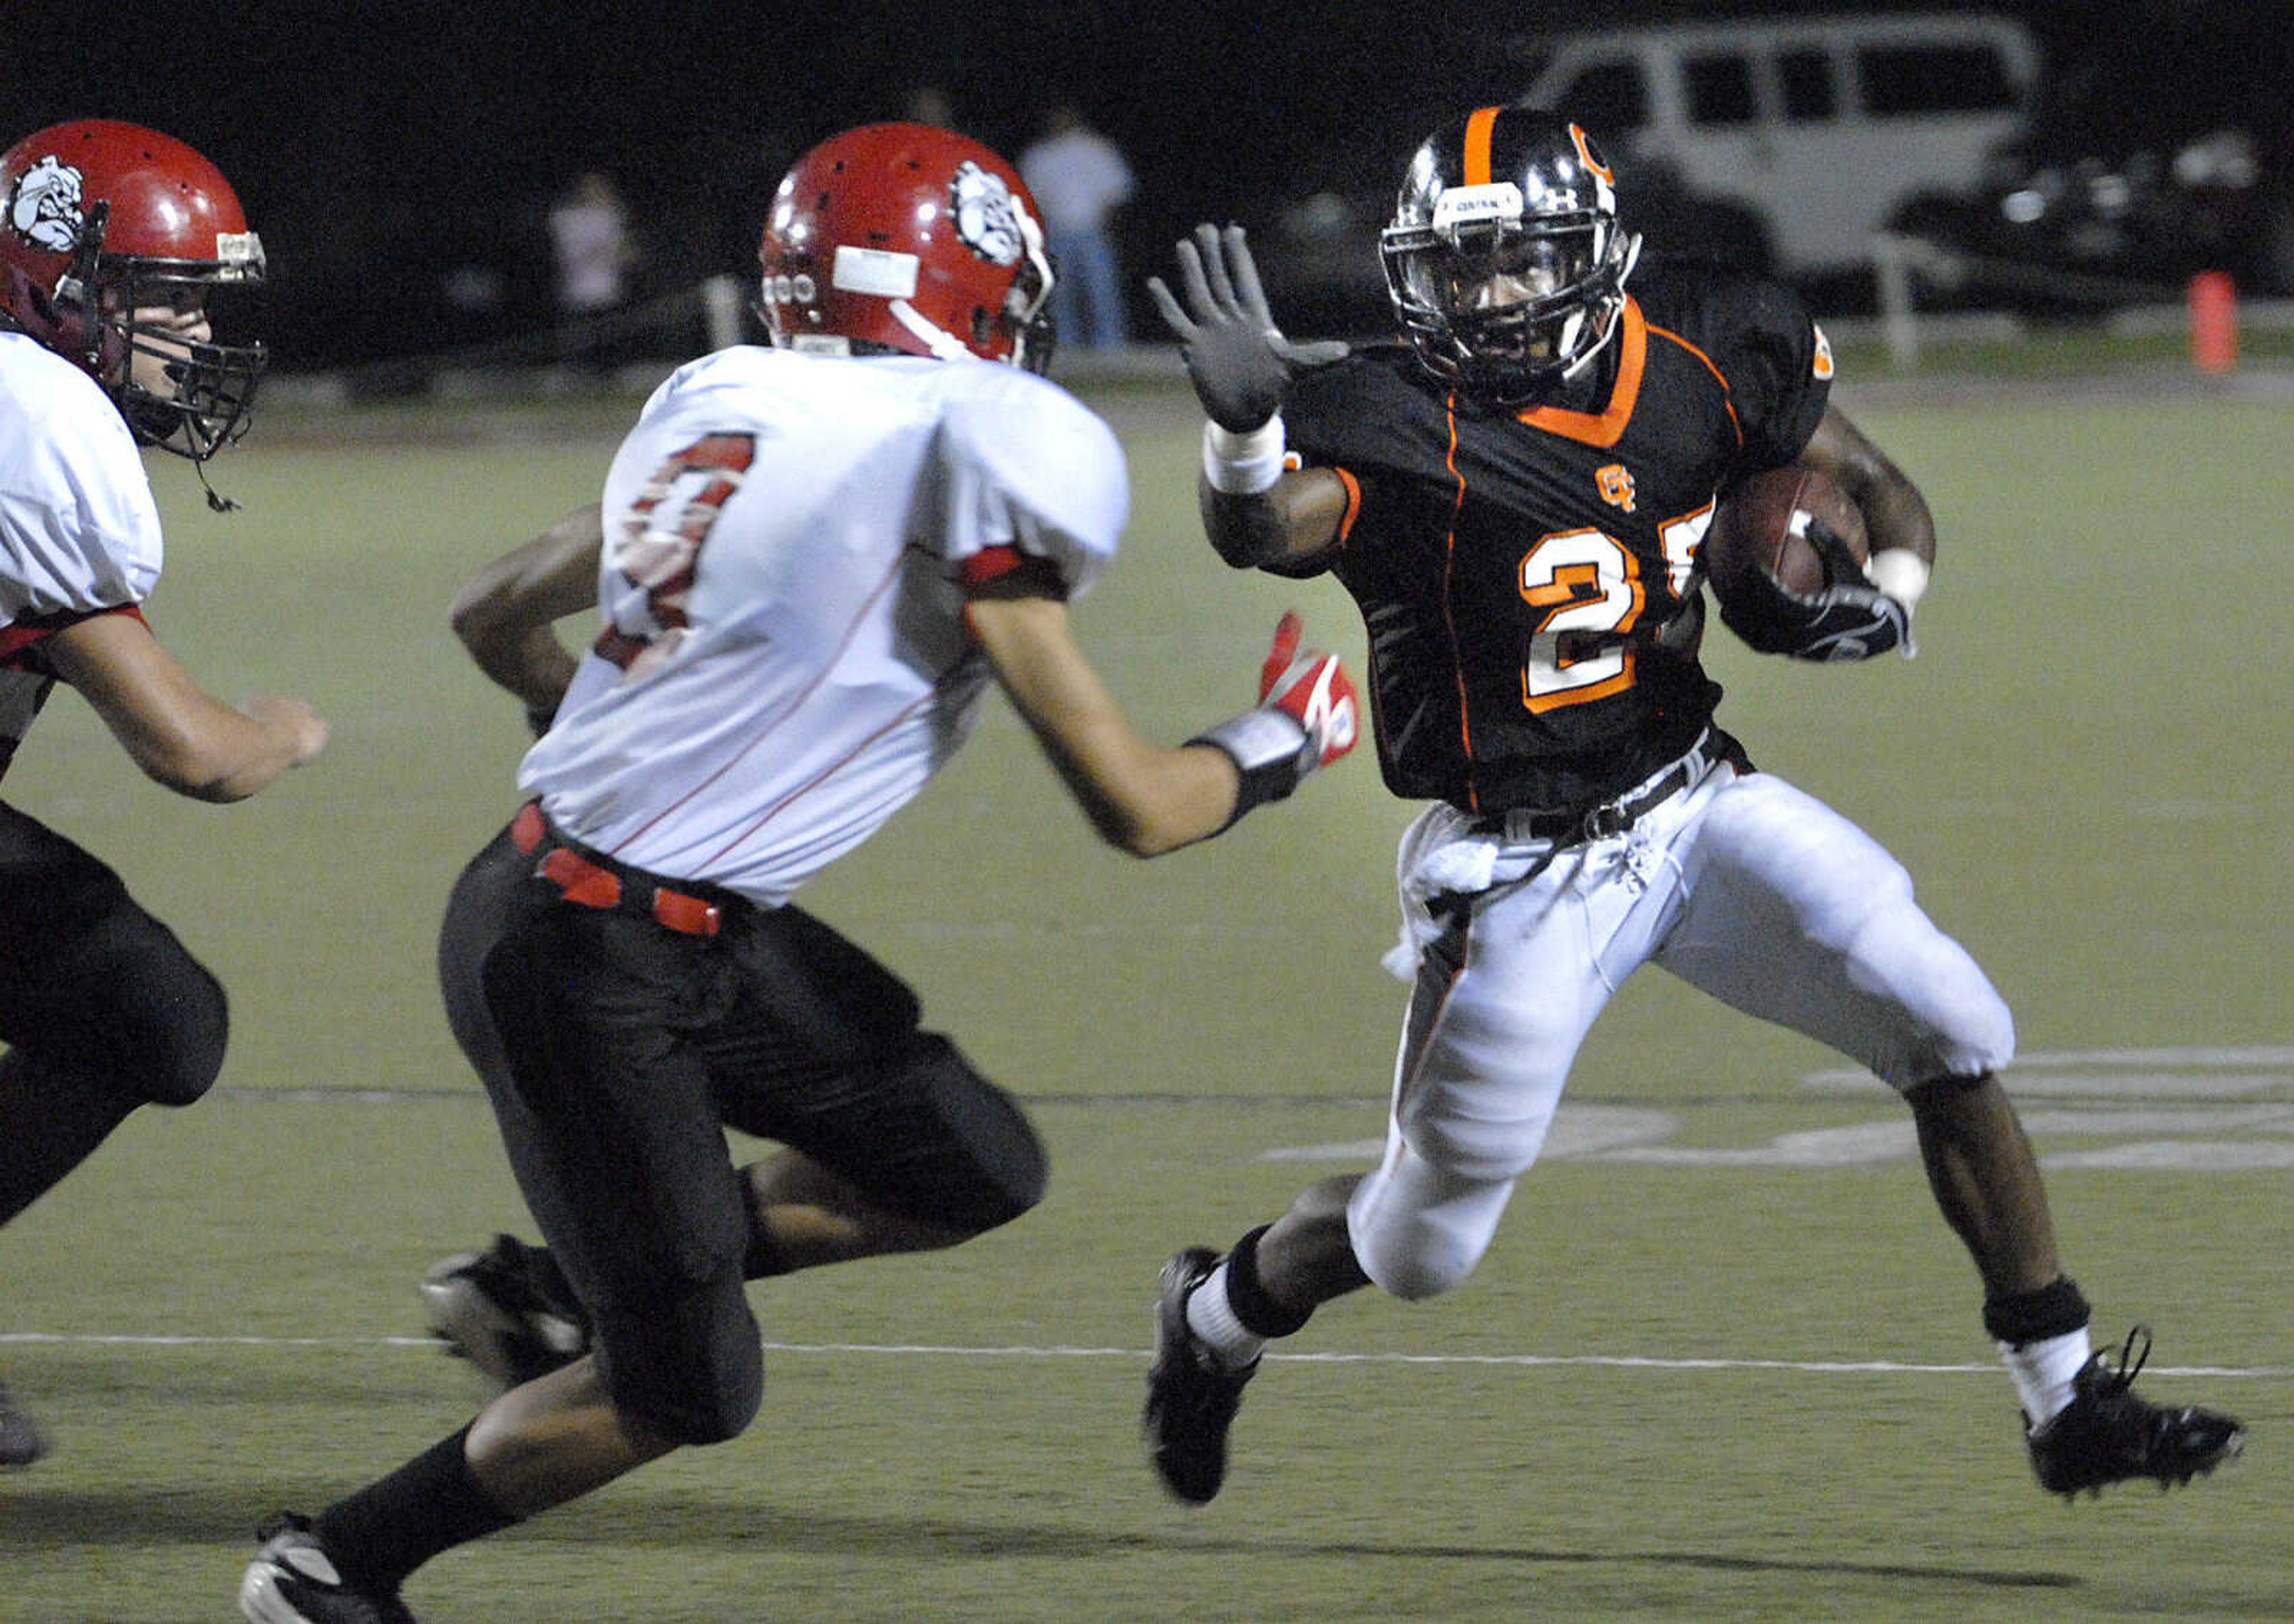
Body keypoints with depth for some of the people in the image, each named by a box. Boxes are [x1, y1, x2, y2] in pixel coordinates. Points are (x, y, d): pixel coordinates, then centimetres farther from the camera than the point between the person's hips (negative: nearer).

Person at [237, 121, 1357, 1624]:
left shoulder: (723, 402, 7)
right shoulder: (979, 444, -17)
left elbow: (496, 619, 21)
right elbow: (1134, 807, -14)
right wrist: (1279, 746, 7)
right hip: (591, 969, -9)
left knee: (978, 1173, 13)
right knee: (683, 1398, 5)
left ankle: (560, 1288, 24)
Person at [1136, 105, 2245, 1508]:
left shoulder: (1701, 353, -6)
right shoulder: (1391, 424, -19)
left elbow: (1886, 493, 7)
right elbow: (1264, 528, -41)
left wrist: (1880, 603, -15)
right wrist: (1244, 416, -63)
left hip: (1696, 800, 4)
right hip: (1518, 869, -4)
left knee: (1952, 1035, -8)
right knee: (1425, 1242, 5)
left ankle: (2069, 1405, 3)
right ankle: (1215, 1316, 39)